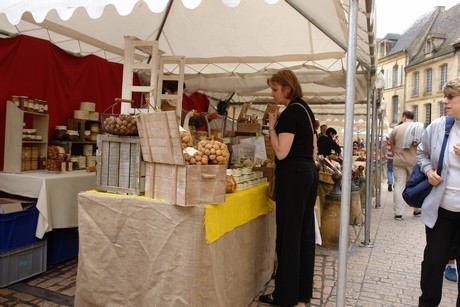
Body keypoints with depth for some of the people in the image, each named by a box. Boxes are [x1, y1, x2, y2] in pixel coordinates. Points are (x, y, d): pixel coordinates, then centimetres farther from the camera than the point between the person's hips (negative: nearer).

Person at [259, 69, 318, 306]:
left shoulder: (291, 112, -14)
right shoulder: (305, 109, 15)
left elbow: (281, 152, -19)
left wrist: (272, 126, -9)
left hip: (293, 173, -10)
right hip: (309, 171, 10)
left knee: (289, 233, -2)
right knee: (305, 231, 13)